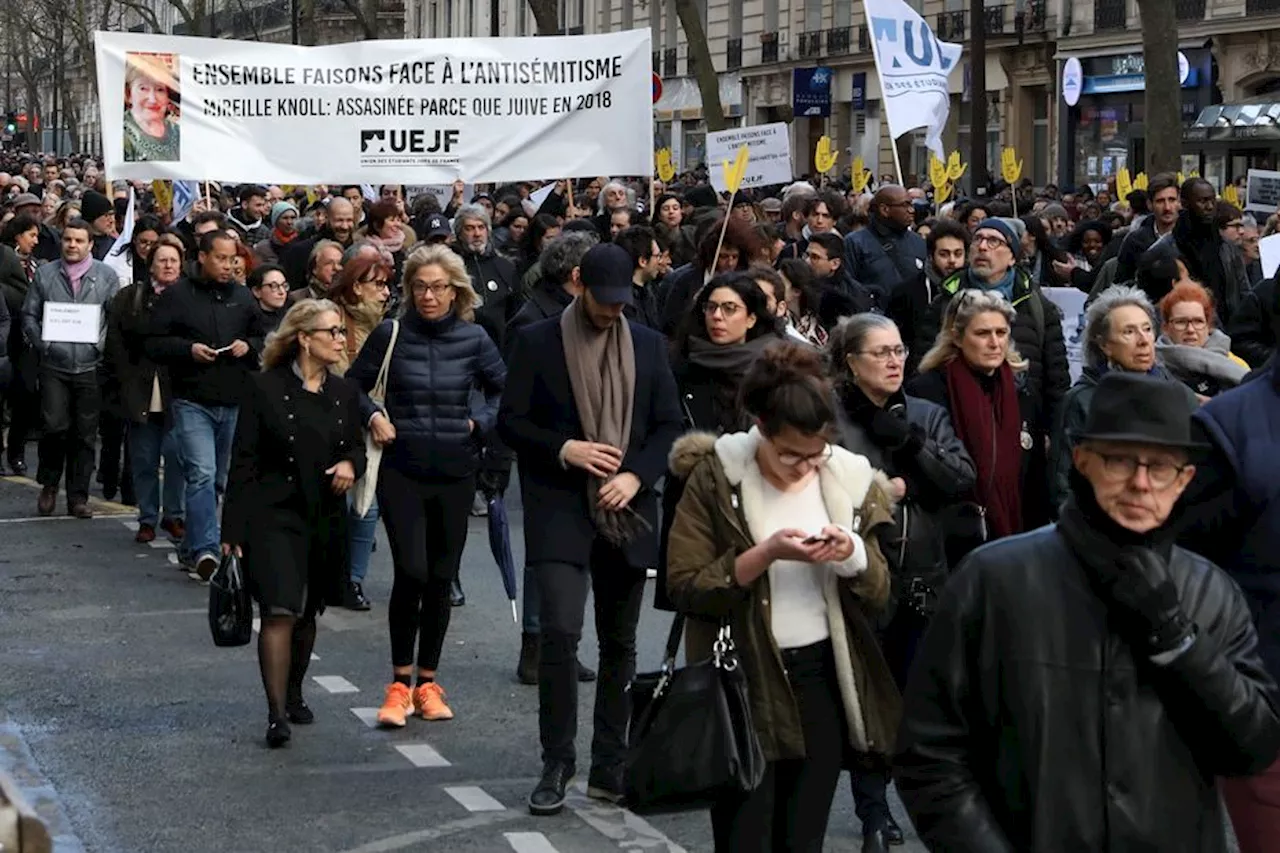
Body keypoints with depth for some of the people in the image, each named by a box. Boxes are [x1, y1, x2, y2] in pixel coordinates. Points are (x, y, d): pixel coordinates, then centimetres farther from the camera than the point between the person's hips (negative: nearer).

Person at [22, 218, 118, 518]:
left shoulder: (106, 276, 5)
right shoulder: (45, 274, 8)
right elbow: (29, 314, 10)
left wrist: (102, 345, -8)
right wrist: (41, 343, -3)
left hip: (91, 366, 0)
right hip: (54, 365, 0)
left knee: (85, 434, 4)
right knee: (55, 427, -10)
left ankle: (78, 496, 13)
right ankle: (49, 485, 13)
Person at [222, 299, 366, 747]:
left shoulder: (345, 393, 8)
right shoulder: (265, 388, -6)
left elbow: (358, 447, 20)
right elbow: (243, 462, -6)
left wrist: (350, 464, -6)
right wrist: (233, 529, -9)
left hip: (326, 519, 5)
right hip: (274, 515, -5)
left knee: (307, 612, 15)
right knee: (279, 611, -15)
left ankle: (293, 694, 34)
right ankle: (276, 712, -15)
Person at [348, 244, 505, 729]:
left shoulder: (473, 339, 2)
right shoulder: (391, 335, -2)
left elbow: (502, 388, 17)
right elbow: (352, 386, 9)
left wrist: (482, 422, 2)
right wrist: (373, 416, -7)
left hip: (456, 471, 2)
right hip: (403, 469, -2)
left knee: (442, 579, 8)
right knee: (411, 572, -12)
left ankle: (427, 683, 19)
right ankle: (400, 683, 0)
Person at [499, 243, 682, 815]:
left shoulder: (647, 344, 9)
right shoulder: (537, 342, 0)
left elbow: (669, 426, 9)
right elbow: (510, 422, 0)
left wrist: (636, 475, -7)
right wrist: (564, 450, -15)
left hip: (627, 511, 4)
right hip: (560, 508, -3)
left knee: (619, 643, 8)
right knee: (559, 630, -16)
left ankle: (609, 767, 18)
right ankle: (557, 762, -2)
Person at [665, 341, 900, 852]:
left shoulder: (850, 479, 4)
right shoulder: (714, 478, -7)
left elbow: (878, 594, 8)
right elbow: (683, 587, -11)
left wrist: (852, 555, -14)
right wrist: (765, 554, -22)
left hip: (823, 680, 3)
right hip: (743, 682, -3)